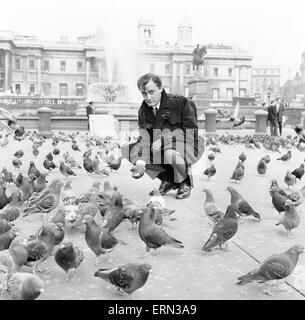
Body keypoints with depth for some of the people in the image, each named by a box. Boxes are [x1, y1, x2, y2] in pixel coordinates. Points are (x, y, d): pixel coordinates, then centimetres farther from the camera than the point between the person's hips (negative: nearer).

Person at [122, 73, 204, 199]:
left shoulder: (180, 102, -17)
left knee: (170, 153, -41)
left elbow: (191, 131, -21)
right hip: (161, 148, 6)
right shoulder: (143, 110, -2)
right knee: (128, 150, -10)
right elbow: (145, 138, -12)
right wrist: (140, 162, -32)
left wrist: (163, 139, -32)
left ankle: (185, 183, -5)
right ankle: (167, 179, 2)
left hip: (189, 146, -6)